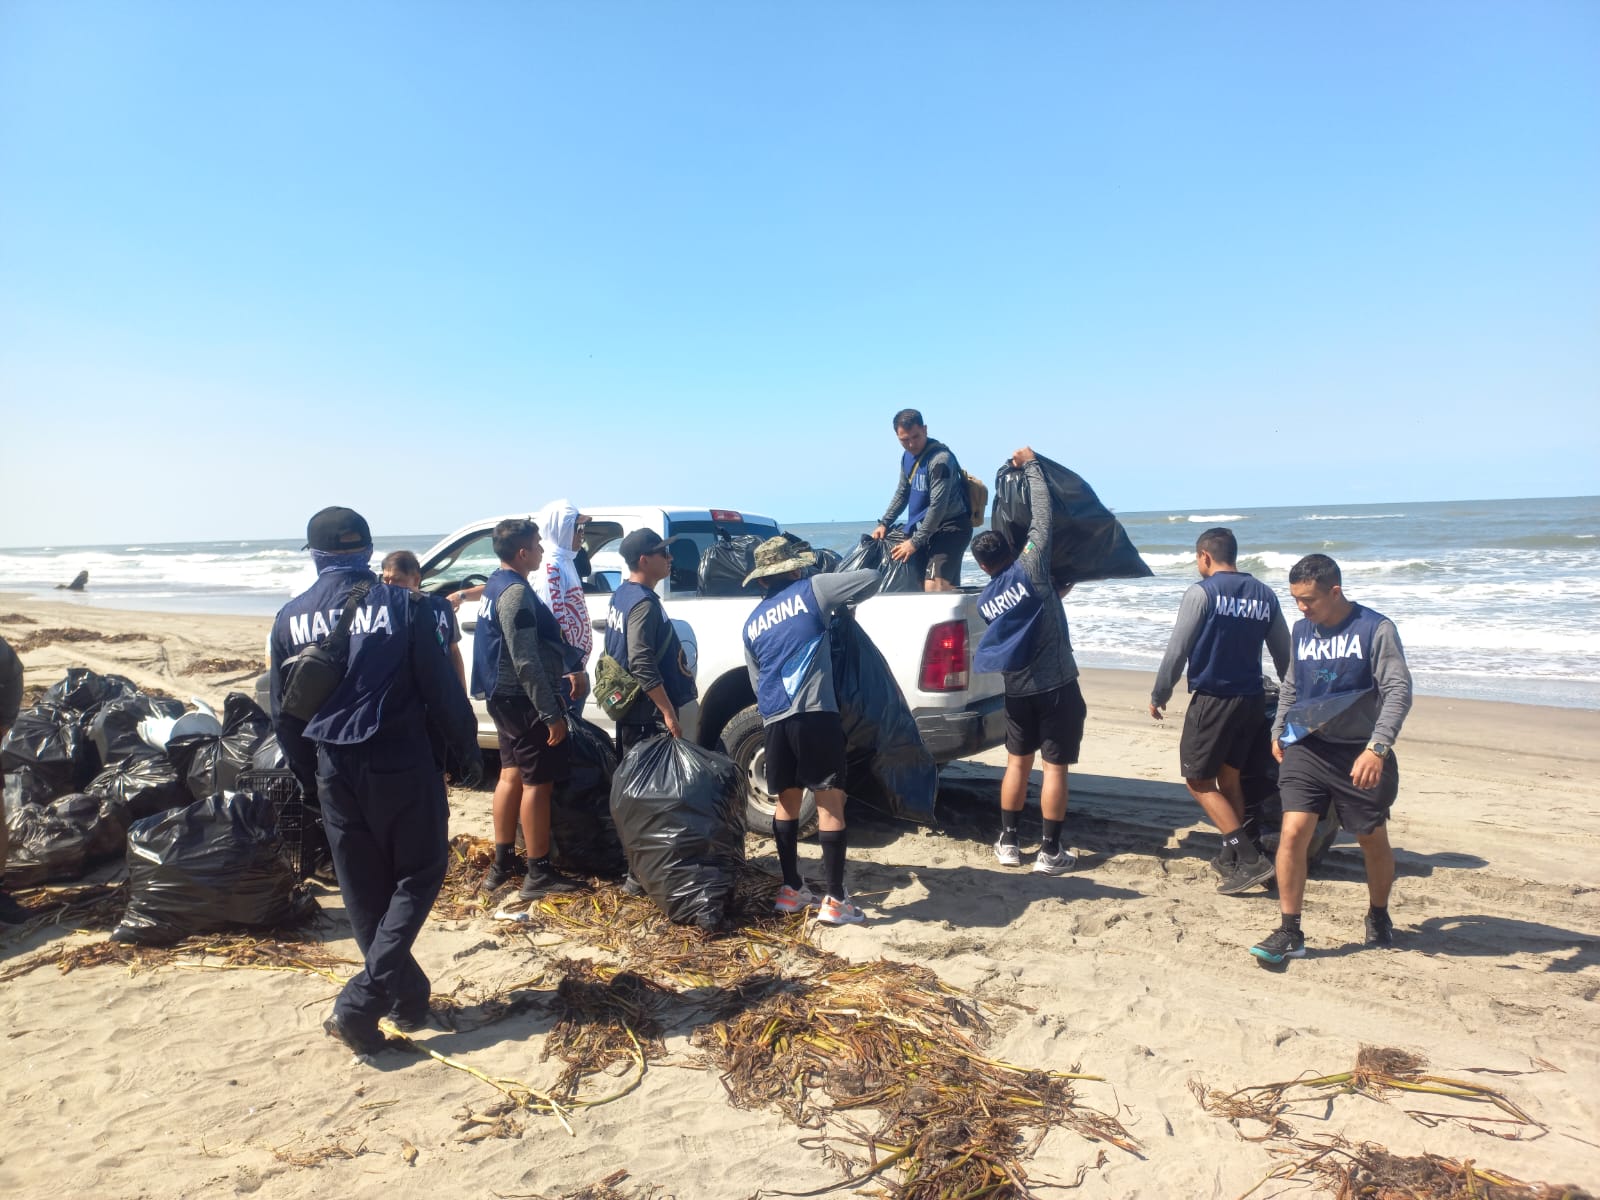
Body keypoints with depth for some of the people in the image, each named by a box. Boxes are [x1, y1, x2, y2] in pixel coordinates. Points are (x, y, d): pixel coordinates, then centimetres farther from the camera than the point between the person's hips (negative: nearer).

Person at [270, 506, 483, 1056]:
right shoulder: (401, 605, -9)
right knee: (418, 875, 10)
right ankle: (362, 1001, -1)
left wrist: (305, 769, 22)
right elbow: (441, 688, -8)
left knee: (364, 892, 16)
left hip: (335, 770, 4)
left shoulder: (291, 618, 2)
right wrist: (468, 749, 4)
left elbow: (283, 711, 9)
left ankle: (409, 998, 23)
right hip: (399, 763, -3)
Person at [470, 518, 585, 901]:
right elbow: (527, 662, -24)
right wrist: (551, 714, -23)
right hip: (524, 699, -10)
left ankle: (502, 863, 26)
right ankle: (538, 874, 3)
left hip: (503, 696, 10)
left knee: (512, 774, 16)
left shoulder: (495, 585, 12)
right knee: (538, 783, -3)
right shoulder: (517, 593, -20)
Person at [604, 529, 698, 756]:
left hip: (629, 706, 10)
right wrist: (669, 713, -26)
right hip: (648, 714, -10)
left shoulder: (621, 594, 9)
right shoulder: (644, 604, -21)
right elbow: (642, 665, -28)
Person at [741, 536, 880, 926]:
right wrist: (839, 602, 21)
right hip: (814, 714, -5)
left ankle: (791, 890, 25)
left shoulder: (752, 623, 19)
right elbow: (871, 578, 4)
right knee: (830, 804, -1)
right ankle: (834, 900, 1)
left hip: (774, 720, 6)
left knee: (787, 803, 18)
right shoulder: (810, 591, 3)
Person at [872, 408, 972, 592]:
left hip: (950, 528, -9)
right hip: (928, 529, 9)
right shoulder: (908, 457, 8)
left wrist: (915, 542, -20)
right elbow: (902, 493, 22)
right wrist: (884, 523, 14)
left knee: (933, 588, -21)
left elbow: (938, 506, -24)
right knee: (948, 589, 10)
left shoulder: (940, 459, -20)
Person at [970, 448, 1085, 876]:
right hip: (1056, 685, -4)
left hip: (1016, 688, 5)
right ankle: (1051, 852, 6)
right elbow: (1042, 515, -7)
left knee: (1017, 762, 16)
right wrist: (1030, 465, 5)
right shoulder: (1030, 568, -11)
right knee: (1055, 767, 2)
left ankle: (1008, 842, 20)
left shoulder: (984, 600, 4)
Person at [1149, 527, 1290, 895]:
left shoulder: (1202, 592, -10)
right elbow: (1284, 654, 13)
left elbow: (1177, 650, -10)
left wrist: (1159, 695, 1)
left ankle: (1249, 858, -6)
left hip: (1212, 700, -6)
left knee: (1199, 781, 2)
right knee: (1228, 778, 18)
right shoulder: (1265, 595, 7)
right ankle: (1233, 858, 23)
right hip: (1252, 699, 7)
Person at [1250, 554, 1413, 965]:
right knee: (1293, 833, -10)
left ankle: (1379, 917, 38)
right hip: (1307, 748, 3)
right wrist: (1279, 730, 22)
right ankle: (1289, 932, -3)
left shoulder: (1375, 629, -10)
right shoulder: (1301, 630, 7)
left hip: (1360, 754, -3)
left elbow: (1399, 691, -16)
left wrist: (1376, 748, -26)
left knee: (1373, 840, 12)